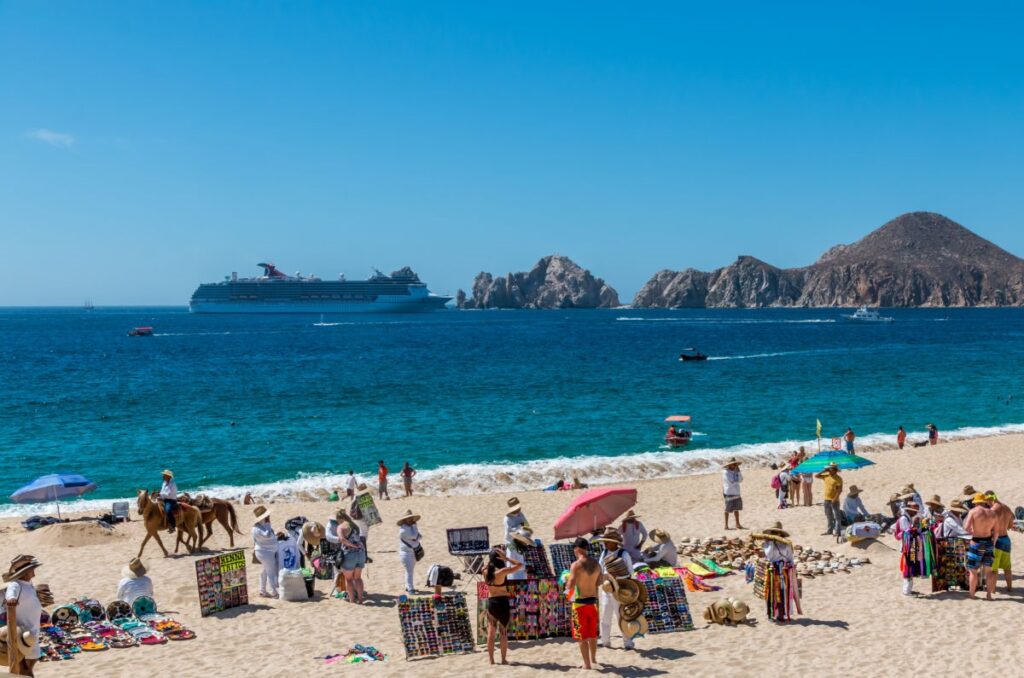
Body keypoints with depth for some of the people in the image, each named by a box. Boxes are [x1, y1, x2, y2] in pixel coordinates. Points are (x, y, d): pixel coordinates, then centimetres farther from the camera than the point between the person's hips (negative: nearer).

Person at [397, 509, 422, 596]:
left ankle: (408, 587, 27)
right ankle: (410, 589, -11)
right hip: (406, 553, -9)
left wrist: (416, 537, -13)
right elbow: (414, 536, -22)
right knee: (409, 571, -11)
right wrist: (414, 525, -12)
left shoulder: (412, 527, 10)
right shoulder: (403, 529, -18)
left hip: (414, 552, 9)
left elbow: (419, 536, 6)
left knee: (410, 571, 16)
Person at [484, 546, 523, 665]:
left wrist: (492, 556, 12)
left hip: (490, 602, 4)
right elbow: (520, 565, -11)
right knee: (504, 632, 5)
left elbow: (489, 564, 23)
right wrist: (506, 558, -11)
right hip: (502, 602, -4)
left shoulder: (486, 572, -1)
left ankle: (491, 659, 12)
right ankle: (504, 659, 8)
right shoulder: (502, 571, -16)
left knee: (491, 632, 10)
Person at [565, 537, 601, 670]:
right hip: (592, 601, 6)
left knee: (582, 635, 4)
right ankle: (593, 658, 38)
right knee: (592, 633, 21)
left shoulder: (576, 564, -17)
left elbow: (571, 585, -23)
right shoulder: (596, 564, 3)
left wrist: (567, 585, -2)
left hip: (580, 602, -6)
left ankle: (587, 663, 7)